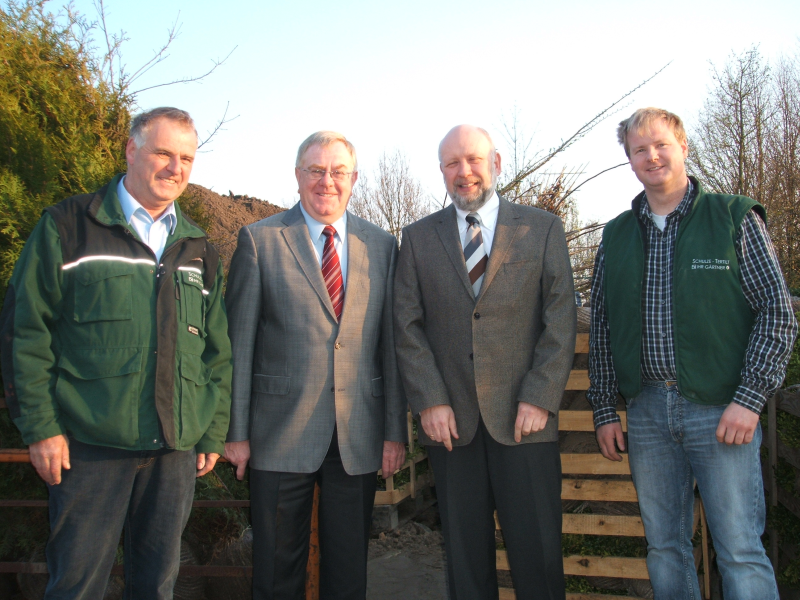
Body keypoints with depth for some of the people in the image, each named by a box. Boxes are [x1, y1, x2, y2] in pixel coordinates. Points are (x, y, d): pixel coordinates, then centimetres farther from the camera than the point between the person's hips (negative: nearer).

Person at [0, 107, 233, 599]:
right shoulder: (68, 228, 0)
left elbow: (218, 350, 14)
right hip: (90, 445, -3)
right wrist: (40, 426, -6)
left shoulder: (199, 249, 13)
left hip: (176, 447, 4)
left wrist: (214, 433, 9)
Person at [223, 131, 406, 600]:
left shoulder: (382, 245, 7)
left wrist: (396, 432, 3)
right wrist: (236, 431, -4)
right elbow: (239, 342, -1)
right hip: (281, 435, -2)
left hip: (358, 437, 2)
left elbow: (391, 344, 6)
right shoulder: (259, 240, 0)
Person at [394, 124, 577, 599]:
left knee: (538, 551, 1)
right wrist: (429, 401, -5)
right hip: (450, 419, 1)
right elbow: (407, 325, 5)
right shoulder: (418, 238, 10)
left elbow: (561, 320, 1)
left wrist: (541, 398, -8)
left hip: (523, 418, -1)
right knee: (465, 555, 9)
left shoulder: (543, 229, 7)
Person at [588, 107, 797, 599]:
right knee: (664, 546, 12)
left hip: (722, 411, -3)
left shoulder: (736, 218, 1)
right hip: (647, 411, 4)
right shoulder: (616, 237, 11)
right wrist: (605, 410, 8)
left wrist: (749, 399, -12)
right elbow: (601, 328, 12)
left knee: (741, 550, -1)